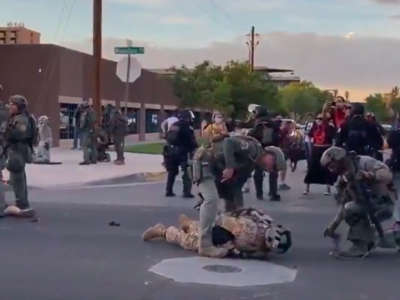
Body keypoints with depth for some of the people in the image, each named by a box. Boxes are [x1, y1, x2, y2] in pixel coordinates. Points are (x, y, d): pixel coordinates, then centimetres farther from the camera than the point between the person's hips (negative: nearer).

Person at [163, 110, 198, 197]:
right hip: (181, 152, -6)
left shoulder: (173, 125, 13)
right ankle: (187, 192, -5)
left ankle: (168, 191, 20)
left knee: (171, 172, 19)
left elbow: (167, 138, 17)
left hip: (170, 151, 6)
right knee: (186, 172, 1)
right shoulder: (187, 128, -7)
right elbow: (192, 142, -8)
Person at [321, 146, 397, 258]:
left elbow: (388, 175, -24)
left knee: (351, 208, -26)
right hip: (369, 209, 9)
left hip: (384, 204, -9)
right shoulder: (345, 178, 11)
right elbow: (343, 205, 13)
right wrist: (333, 226, 8)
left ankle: (359, 246, -17)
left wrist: (370, 175, -39)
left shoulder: (364, 162, -12)